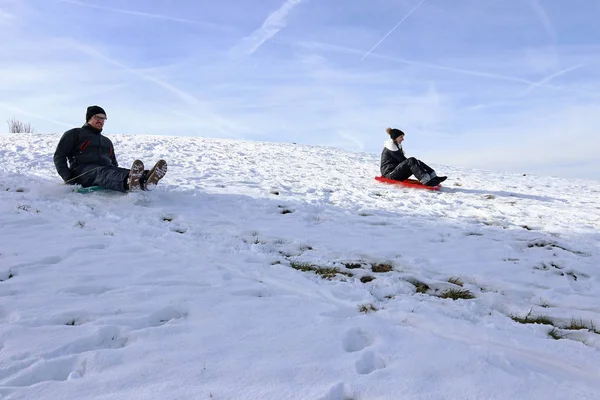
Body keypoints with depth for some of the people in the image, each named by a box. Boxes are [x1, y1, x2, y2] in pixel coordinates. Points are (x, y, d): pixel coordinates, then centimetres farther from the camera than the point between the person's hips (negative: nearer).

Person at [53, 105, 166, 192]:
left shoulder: (107, 141, 35)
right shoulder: (74, 134, 18)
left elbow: (114, 164, 34)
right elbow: (59, 156, 12)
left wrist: (119, 178, 11)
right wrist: (67, 177, -5)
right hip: (83, 170, -4)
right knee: (102, 172, -40)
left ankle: (144, 180, -68)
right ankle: (129, 182, -75)